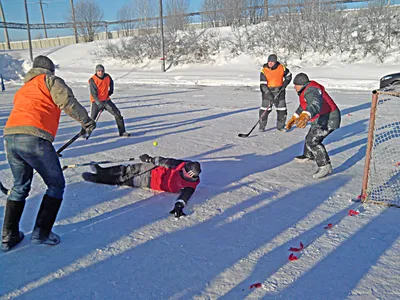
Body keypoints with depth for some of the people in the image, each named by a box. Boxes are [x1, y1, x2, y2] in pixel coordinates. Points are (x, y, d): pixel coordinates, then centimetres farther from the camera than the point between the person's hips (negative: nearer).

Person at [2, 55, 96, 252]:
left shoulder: (22, 89, 34)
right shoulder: (50, 80, 12)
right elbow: (67, 102, -6)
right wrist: (86, 121, 3)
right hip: (34, 138, -7)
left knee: (20, 187, 22)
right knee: (56, 185, 7)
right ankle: (41, 233, 6)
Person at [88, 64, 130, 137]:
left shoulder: (107, 76, -1)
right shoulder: (93, 80, -16)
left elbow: (111, 82, 26)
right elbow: (93, 93, -24)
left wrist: (111, 90, 20)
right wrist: (99, 103, -35)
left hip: (106, 100, 5)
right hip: (96, 101, -4)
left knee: (117, 113, -2)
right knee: (92, 118, -11)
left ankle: (122, 131, 8)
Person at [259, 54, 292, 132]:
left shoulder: (281, 68, -5)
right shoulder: (264, 70, -12)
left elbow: (288, 76, 13)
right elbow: (263, 84, -16)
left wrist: (284, 84, -4)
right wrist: (269, 95, -22)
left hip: (279, 91, 2)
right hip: (267, 91, -2)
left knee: (282, 109, 4)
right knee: (265, 109, -6)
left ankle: (280, 126, 19)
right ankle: (262, 126, 7)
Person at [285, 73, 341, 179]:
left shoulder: (311, 91, -22)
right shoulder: (307, 90, 14)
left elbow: (315, 104, -44)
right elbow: (303, 106, 29)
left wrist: (306, 116, -62)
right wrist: (294, 118, 32)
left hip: (328, 119, -11)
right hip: (322, 119, 11)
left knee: (312, 141, -19)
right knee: (311, 138, 25)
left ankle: (325, 166, -15)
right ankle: (308, 156, 49)